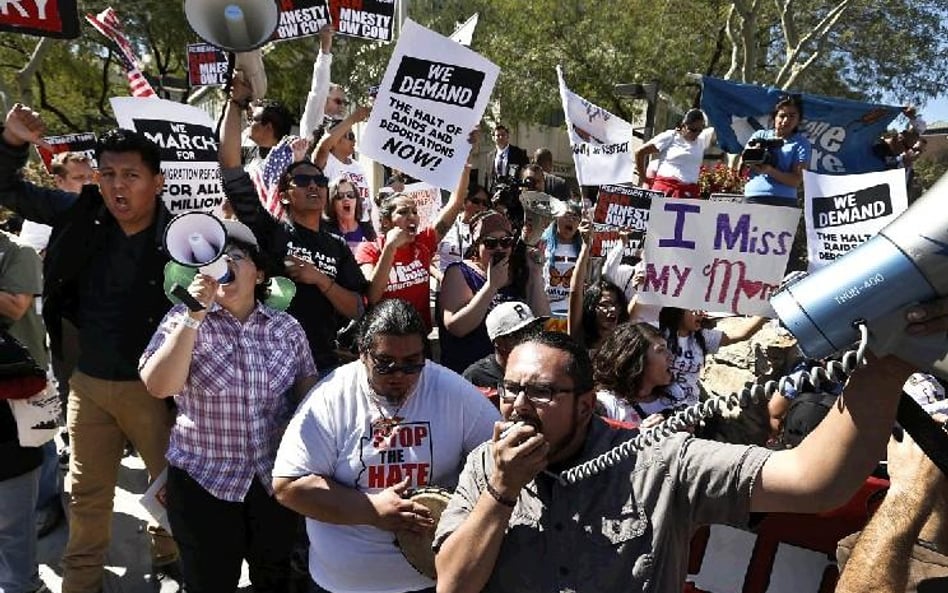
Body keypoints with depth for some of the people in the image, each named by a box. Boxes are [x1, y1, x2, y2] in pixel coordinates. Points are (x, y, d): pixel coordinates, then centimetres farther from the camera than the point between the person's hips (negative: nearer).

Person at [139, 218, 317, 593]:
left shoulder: (287, 328, -1)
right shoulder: (184, 320, -6)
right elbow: (158, 386, -21)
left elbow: (309, 393, 7)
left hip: (276, 479, 2)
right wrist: (194, 315, -25)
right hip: (204, 482, -2)